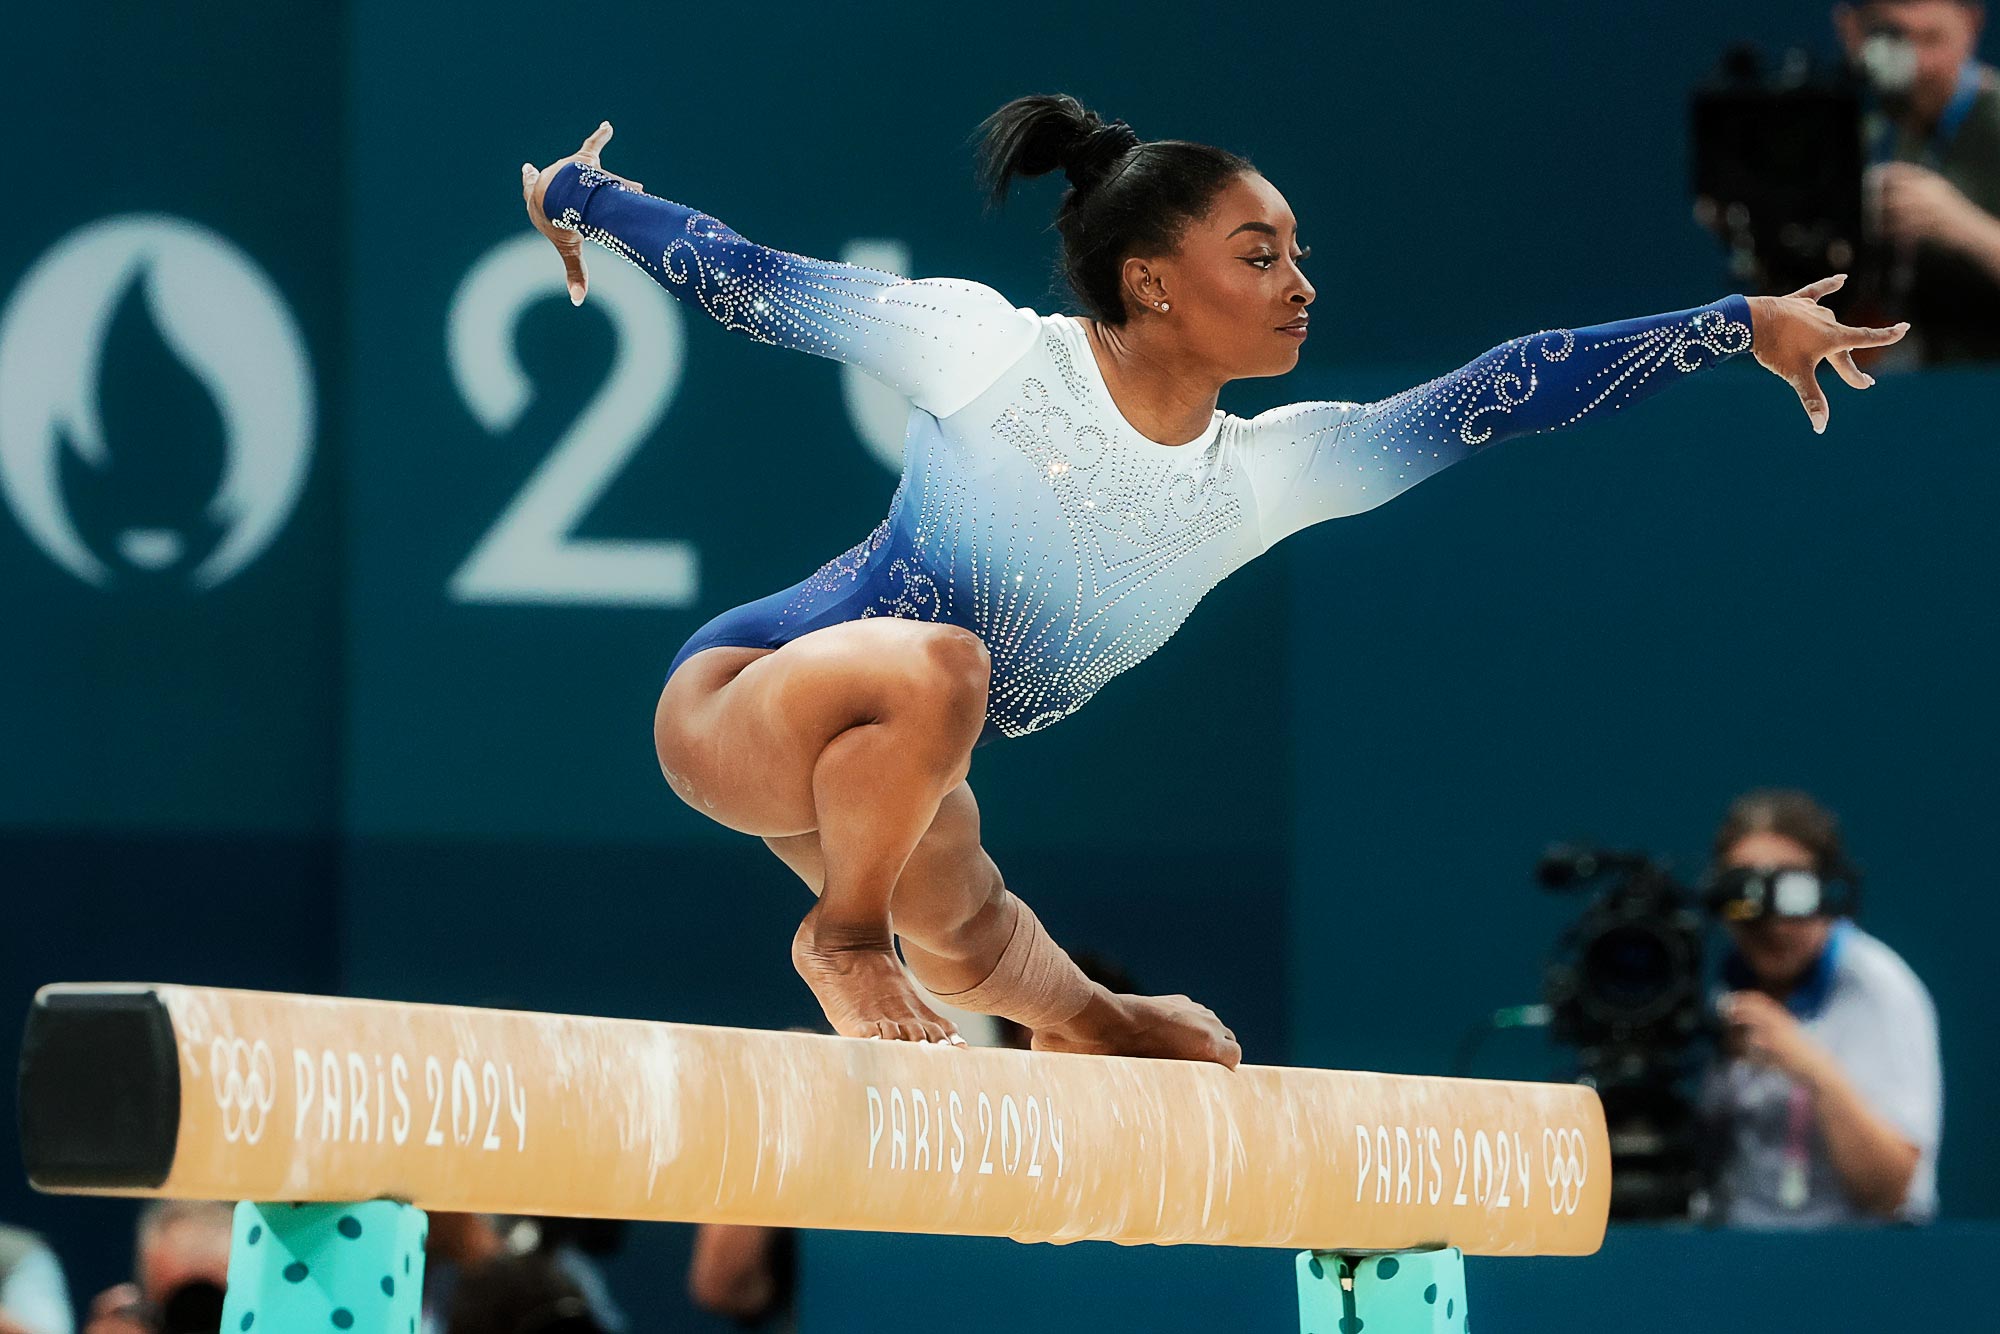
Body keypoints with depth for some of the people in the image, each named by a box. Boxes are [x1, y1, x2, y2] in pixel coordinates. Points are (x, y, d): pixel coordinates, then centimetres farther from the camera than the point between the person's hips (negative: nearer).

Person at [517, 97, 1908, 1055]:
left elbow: (1505, 390, -6)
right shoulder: (988, 349, -16)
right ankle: (845, 937, -15)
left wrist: (1745, 322, -8)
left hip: (887, 777, 6)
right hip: (738, 696, -6)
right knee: (934, 664, -42)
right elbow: (763, 285, -5)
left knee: (1185, 1050, 5)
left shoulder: (1268, 472, -3)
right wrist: (580, 198, 2)